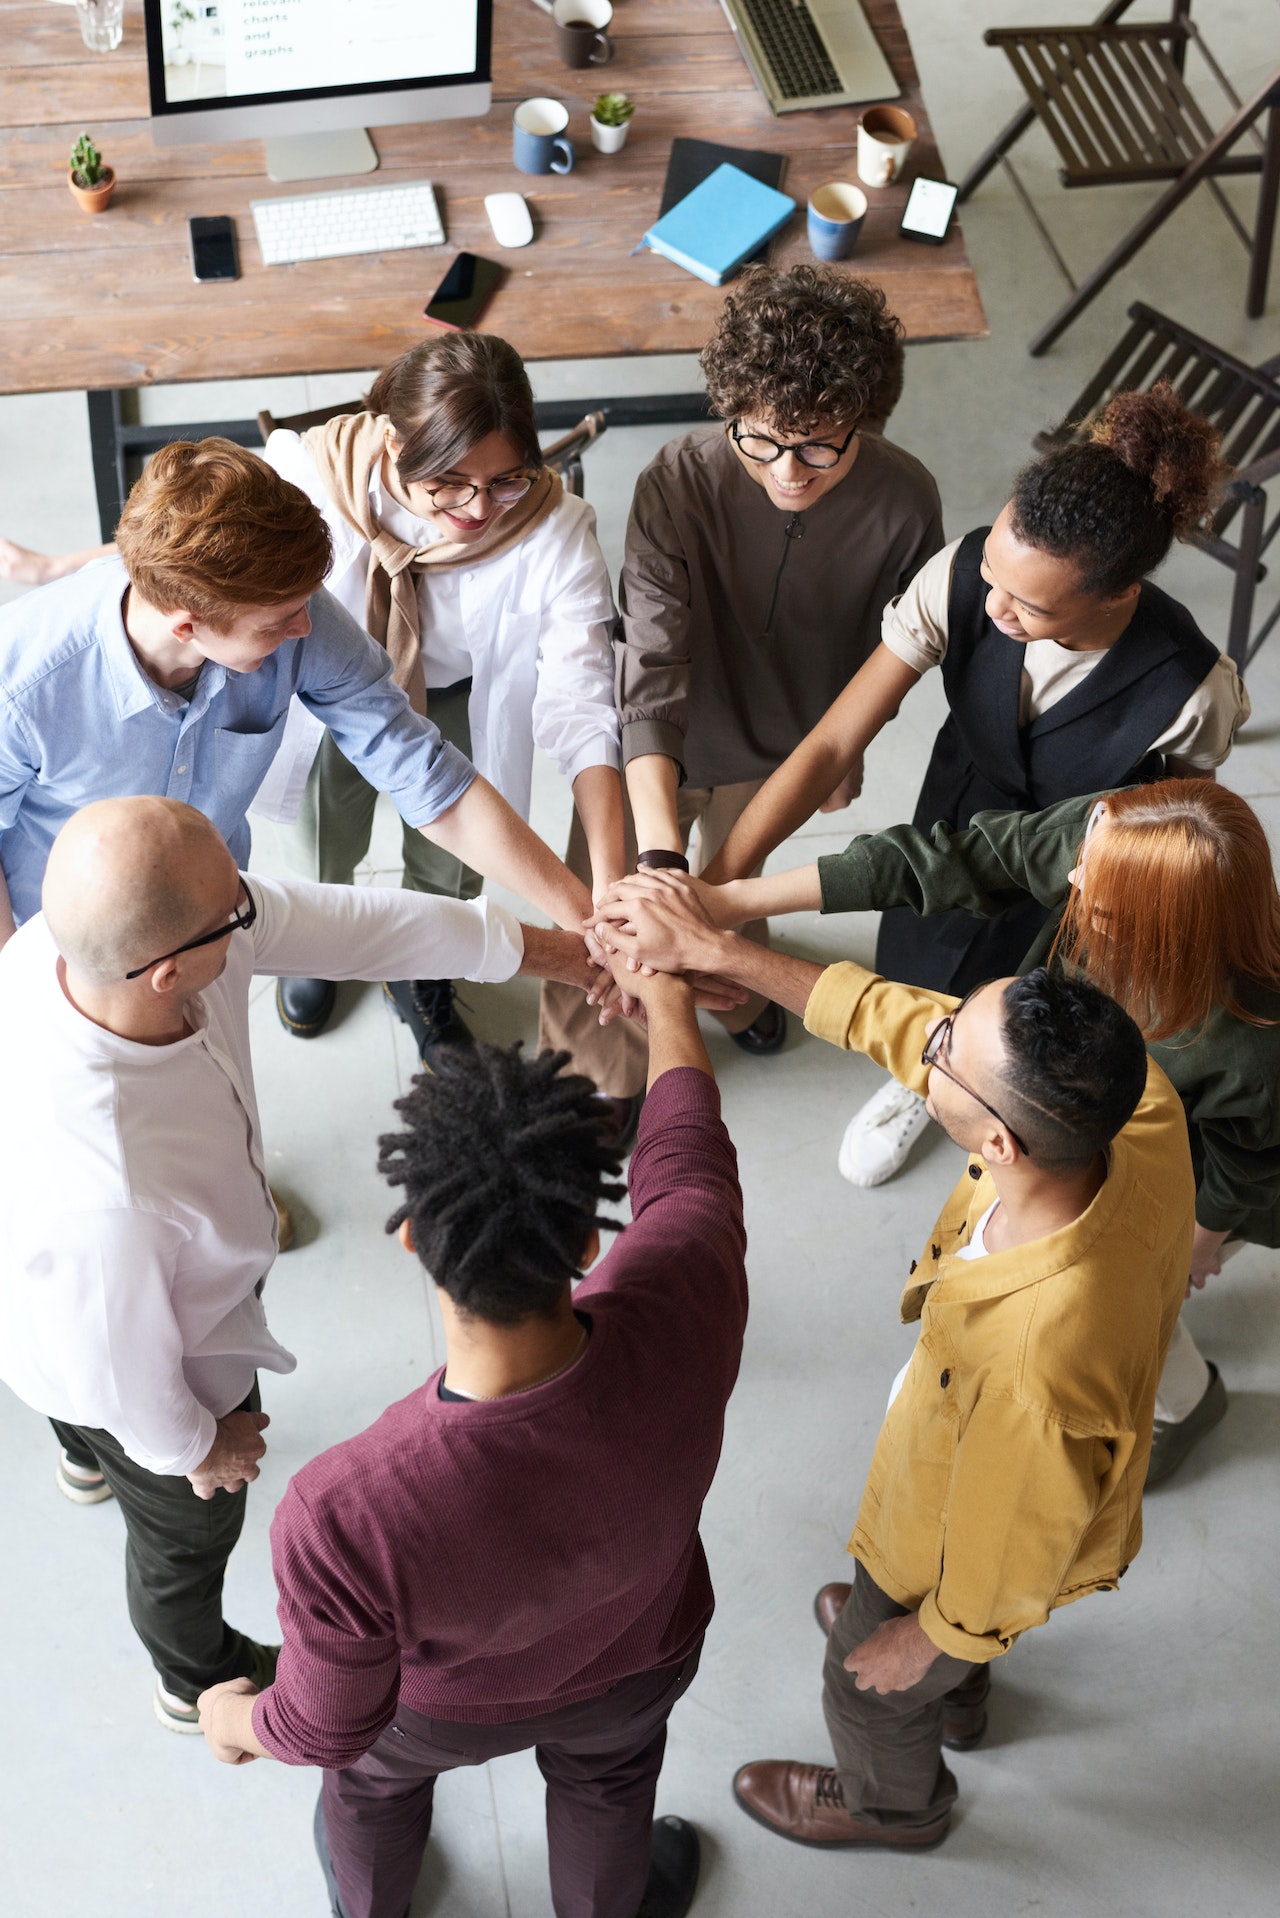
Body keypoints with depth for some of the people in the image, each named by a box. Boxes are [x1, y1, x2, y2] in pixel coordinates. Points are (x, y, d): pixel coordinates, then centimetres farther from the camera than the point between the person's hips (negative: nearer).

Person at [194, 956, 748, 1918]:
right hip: (638, 1658, 2)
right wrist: (667, 996, 3)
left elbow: (329, 1728, -25)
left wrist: (234, 1720, -1)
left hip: (450, 1705, -1)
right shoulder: (683, 1309, -43)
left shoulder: (344, 1520, -48)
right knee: (605, 1779, 37)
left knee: (374, 1777, 36)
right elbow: (684, 1154, -18)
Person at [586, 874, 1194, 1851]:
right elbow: (898, 1019, -21)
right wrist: (716, 948, -18)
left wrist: (927, 1636, -8)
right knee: (901, 1591, 39)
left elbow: (1005, 1569, -29)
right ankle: (956, 1700, 73)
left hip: (967, 1548, -6)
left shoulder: (1035, 1364, -51)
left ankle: (893, 1803, 64)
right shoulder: (1144, 1107, -35)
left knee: (873, 1687, 29)